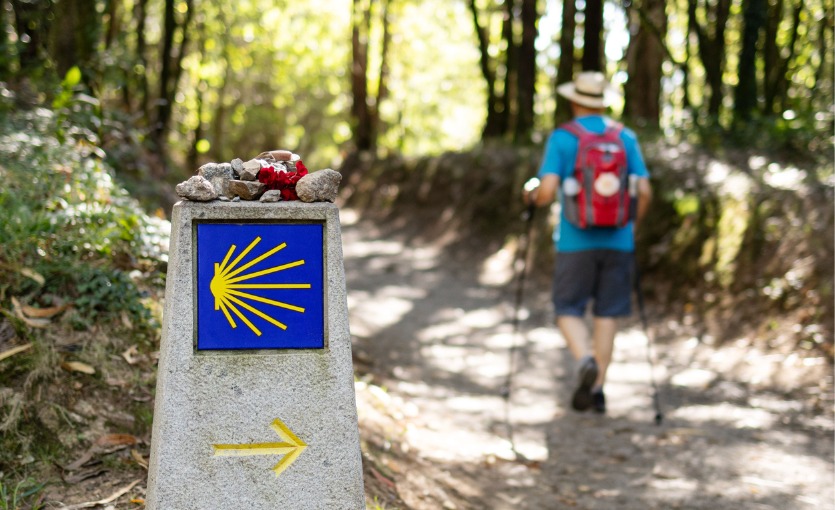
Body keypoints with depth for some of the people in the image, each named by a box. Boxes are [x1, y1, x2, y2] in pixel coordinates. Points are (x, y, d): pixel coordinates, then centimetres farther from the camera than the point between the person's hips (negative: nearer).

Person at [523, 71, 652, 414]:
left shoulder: (561, 137, -5)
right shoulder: (626, 137, 5)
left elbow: (547, 192, -14)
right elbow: (644, 192, 1)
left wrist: (532, 197, 9)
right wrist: (633, 226, 18)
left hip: (576, 241, -2)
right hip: (618, 241, 3)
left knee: (568, 311, 8)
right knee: (607, 314, 9)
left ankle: (586, 361, -21)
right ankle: (597, 389, 10)